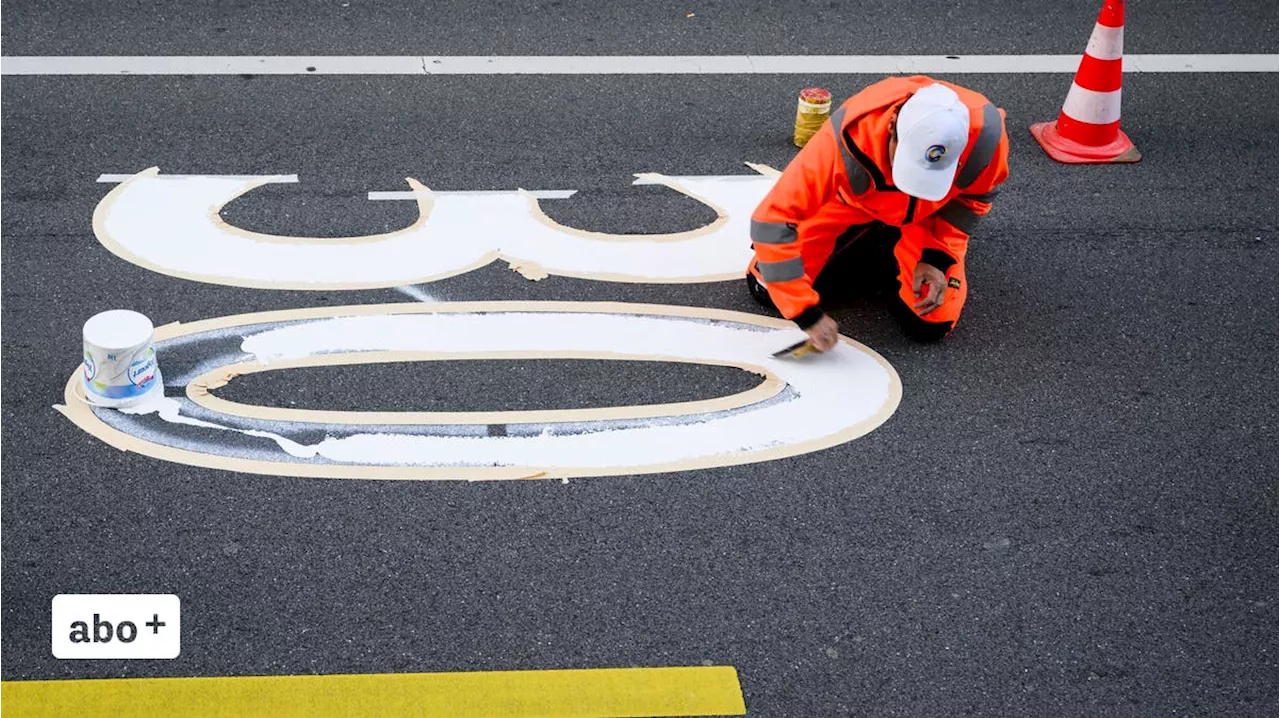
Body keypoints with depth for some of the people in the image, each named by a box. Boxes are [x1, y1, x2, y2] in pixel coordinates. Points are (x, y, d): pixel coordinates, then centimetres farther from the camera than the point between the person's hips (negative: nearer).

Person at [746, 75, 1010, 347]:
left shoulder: (984, 133, -37)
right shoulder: (848, 139, -44)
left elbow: (974, 195, -11)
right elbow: (772, 221, -38)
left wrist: (938, 257, -19)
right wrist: (806, 314, -38)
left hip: (925, 215, 1)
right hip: (850, 201, -1)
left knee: (931, 324, -15)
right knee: (767, 289, -8)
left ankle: (889, 270, 18)